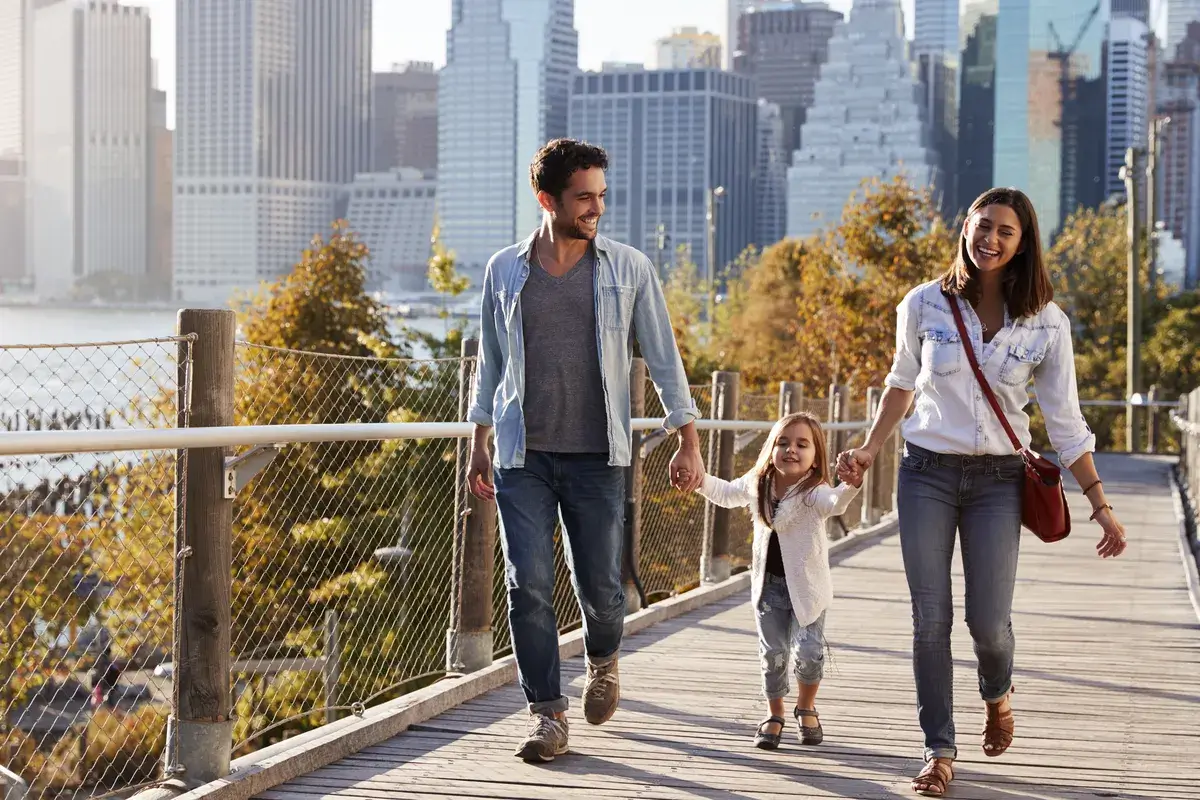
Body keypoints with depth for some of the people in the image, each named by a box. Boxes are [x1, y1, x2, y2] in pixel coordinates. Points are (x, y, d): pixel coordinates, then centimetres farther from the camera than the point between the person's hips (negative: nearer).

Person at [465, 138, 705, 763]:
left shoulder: (628, 269, 2)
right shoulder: (504, 271, 5)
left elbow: (663, 358, 5)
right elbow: (491, 361, 14)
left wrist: (688, 442, -1)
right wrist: (478, 446, 13)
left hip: (596, 458, -1)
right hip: (522, 459, 1)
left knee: (600, 584, 3)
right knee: (528, 585, -6)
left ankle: (603, 660, 36)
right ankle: (547, 713, 4)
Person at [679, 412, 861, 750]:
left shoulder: (813, 492, -19)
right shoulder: (756, 486, 0)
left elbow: (833, 504, -43)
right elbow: (725, 494, 22)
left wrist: (850, 486, -63)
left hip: (807, 586, -4)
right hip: (769, 584, 4)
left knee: (809, 651, -11)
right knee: (772, 653, 5)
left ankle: (806, 708, 17)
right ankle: (774, 714, 26)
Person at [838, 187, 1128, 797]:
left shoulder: (1046, 323, -3)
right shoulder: (924, 306, -2)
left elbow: (1065, 423, 1)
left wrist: (1100, 504, -2)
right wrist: (869, 451, 9)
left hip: (997, 480, 0)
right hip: (926, 474, 0)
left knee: (989, 621, -3)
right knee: (931, 619, -2)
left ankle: (997, 695, 32)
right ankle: (940, 751, 10)